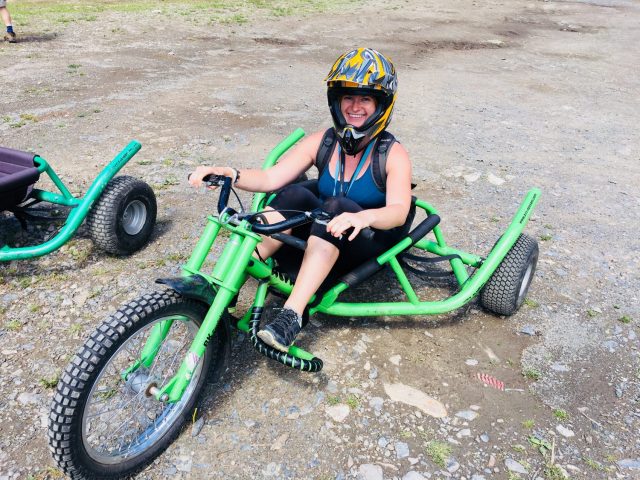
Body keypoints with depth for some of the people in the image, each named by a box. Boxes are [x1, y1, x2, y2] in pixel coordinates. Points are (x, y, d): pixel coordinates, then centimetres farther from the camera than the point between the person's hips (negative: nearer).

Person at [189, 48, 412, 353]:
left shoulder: (393, 154, -11)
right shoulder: (322, 142, -2)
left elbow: (399, 211, -27)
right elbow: (271, 179, -11)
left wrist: (364, 216, -49)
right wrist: (228, 174, -29)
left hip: (367, 248, -3)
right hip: (324, 241, 3)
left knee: (337, 206, -35)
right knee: (295, 194, -26)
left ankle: (291, 316, -41)